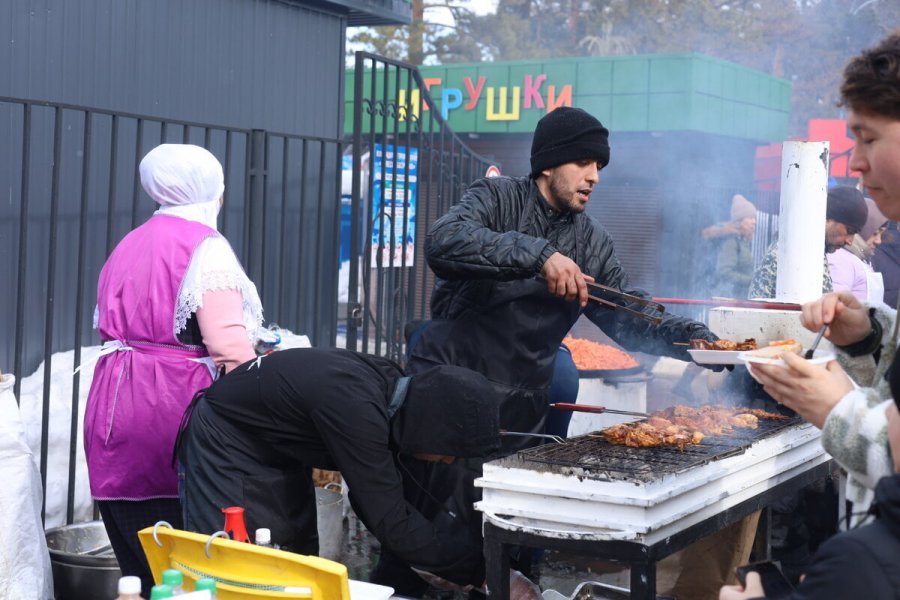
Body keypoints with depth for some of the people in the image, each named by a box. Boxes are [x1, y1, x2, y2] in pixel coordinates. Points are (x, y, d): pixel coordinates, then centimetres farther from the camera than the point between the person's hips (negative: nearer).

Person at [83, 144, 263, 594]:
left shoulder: (127, 246, 18)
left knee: (139, 564, 9)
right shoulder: (206, 246, -6)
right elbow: (227, 343, -15)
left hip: (113, 405, 7)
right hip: (175, 405, -7)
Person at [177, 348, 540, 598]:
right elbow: (391, 525, -33)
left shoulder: (389, 387, -12)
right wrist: (481, 569, -29)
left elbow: (376, 501, 0)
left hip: (276, 450, 9)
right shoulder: (355, 407, -37)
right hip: (226, 439, -9)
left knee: (298, 556, 7)